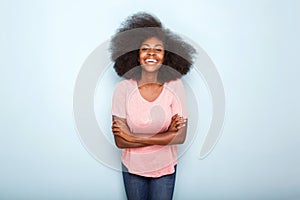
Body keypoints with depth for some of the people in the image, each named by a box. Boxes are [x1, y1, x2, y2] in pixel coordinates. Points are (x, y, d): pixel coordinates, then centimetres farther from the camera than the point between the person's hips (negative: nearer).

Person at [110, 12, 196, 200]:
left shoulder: (175, 86, -14)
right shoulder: (124, 88, -16)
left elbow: (180, 136, -17)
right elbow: (120, 141, -17)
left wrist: (133, 137, -20)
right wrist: (164, 136, -21)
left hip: (165, 168, 0)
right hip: (132, 167, 0)